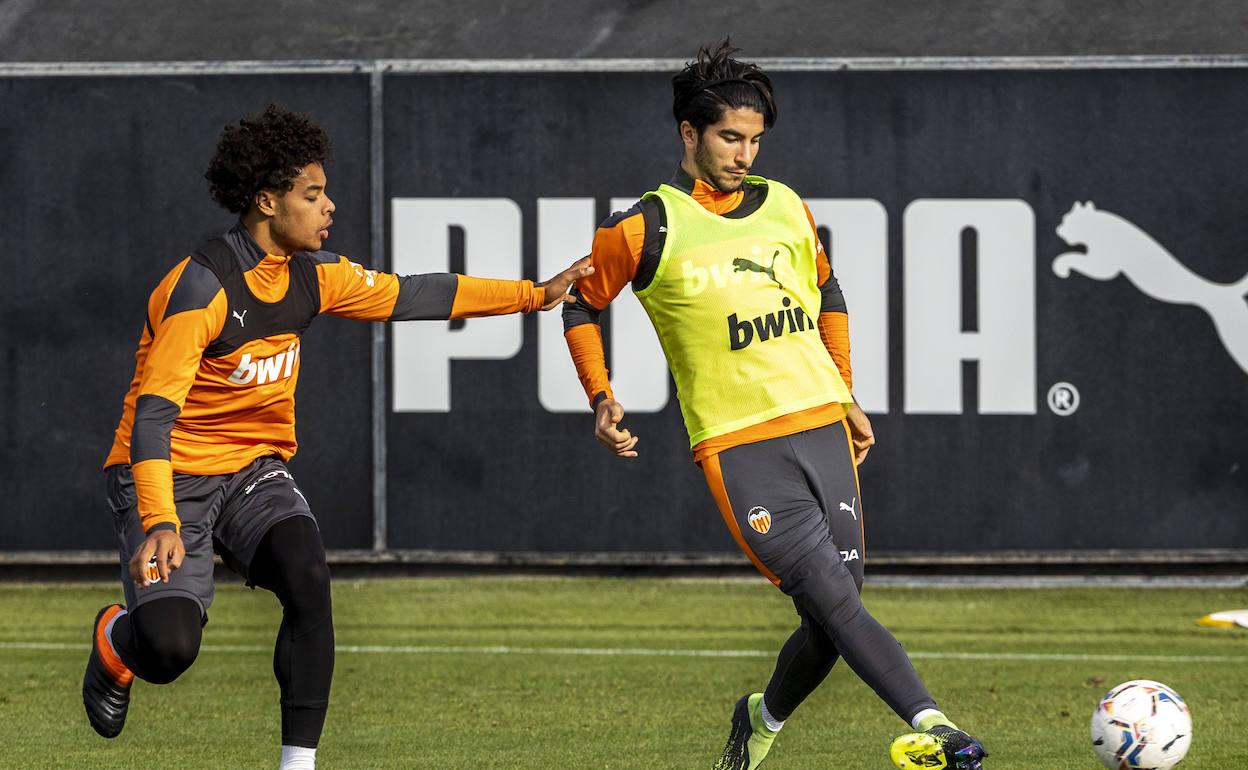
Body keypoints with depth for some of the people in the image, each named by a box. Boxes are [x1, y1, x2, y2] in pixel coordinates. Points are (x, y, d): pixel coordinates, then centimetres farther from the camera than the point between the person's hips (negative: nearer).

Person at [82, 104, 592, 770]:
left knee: (307, 576, -25)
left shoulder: (311, 274, 2)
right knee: (169, 647, -22)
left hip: (255, 468, 6)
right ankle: (114, 641, 17)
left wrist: (535, 294, 15)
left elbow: (410, 295, 15)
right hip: (166, 475, -6)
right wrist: (160, 522, -39)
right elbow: (153, 412, -27)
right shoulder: (202, 285, -22)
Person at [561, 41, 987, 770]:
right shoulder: (647, 230, -3)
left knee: (832, 625, 3)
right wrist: (601, 398, 0)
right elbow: (583, 304, 11)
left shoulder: (786, 208, 11)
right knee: (834, 598, -20)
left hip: (822, 429, 5)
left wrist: (847, 397, 23)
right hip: (737, 445, -5)